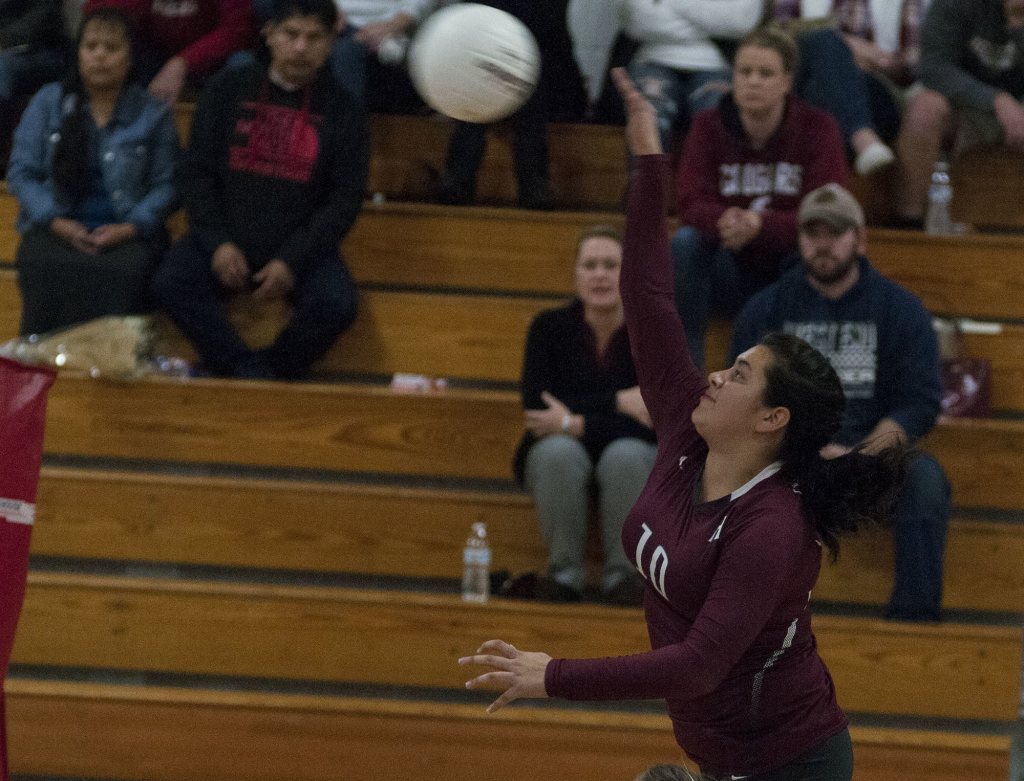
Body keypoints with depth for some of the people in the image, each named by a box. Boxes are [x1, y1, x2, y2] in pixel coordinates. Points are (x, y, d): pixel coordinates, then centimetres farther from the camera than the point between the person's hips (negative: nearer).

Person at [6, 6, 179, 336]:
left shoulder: (153, 114, 10)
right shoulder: (48, 103, 12)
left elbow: (166, 185, 5)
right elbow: (21, 172, 8)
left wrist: (130, 228, -11)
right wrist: (56, 222, -7)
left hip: (126, 232, -1)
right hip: (56, 229, 1)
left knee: (121, 273, -38)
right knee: (44, 271, -36)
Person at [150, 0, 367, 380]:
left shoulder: (342, 112, 4)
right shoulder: (228, 89, 6)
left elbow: (345, 199, 0)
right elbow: (196, 173, 5)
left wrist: (292, 261, -13)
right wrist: (217, 243, -11)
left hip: (299, 247, -1)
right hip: (225, 239, 1)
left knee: (336, 305, -30)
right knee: (170, 283, -27)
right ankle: (247, 371, -22)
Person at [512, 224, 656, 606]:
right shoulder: (550, 327, -4)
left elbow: (656, 425, -15)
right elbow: (536, 409, -14)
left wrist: (574, 423, -21)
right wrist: (618, 403, -20)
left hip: (634, 459, -1)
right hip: (561, 461, 1)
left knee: (626, 455, -35)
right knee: (559, 451, -34)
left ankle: (622, 571, -20)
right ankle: (565, 569, -20)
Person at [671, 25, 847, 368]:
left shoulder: (817, 128, -8)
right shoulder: (708, 127, -3)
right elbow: (691, 205, -13)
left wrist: (760, 225, -35)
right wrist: (723, 221, -38)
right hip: (730, 271, 2)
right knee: (684, 242, -28)